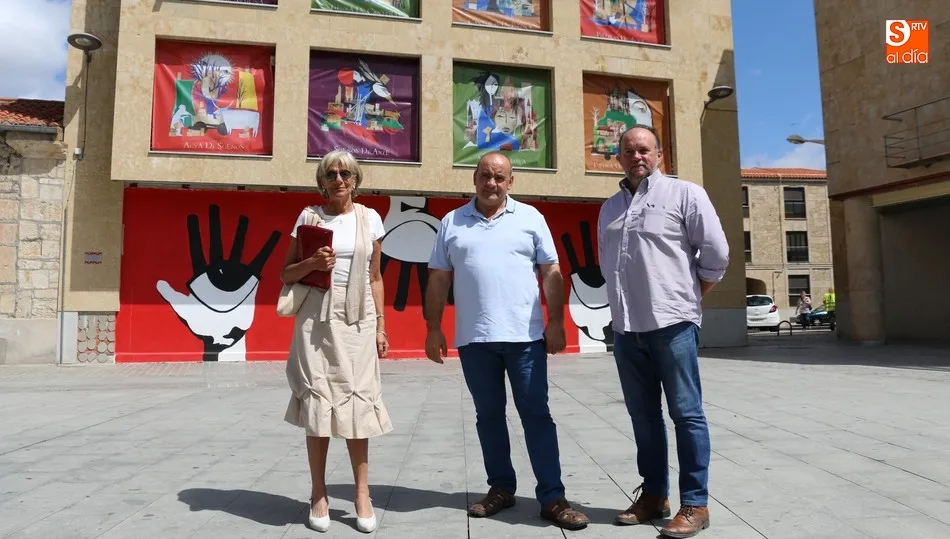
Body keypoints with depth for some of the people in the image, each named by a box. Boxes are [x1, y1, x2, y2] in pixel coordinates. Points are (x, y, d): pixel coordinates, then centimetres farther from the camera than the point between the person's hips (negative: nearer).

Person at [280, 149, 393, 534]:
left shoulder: (370, 218, 8)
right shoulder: (309, 216, 4)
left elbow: (375, 277, 11)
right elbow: (286, 275, 6)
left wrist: (380, 324, 6)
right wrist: (312, 263, -14)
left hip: (357, 319, 1)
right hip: (316, 317, 0)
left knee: (357, 400, 1)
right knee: (318, 401, 1)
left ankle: (362, 493, 14)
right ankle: (319, 495, 15)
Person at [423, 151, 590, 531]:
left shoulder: (530, 217, 5)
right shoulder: (451, 223, 9)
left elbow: (551, 274, 3)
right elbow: (438, 280, 9)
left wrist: (556, 322, -4)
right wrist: (433, 328, 5)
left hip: (525, 335, -1)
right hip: (473, 339, 2)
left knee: (536, 414, 2)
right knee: (488, 415, 11)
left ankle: (552, 498, 10)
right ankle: (500, 488, 26)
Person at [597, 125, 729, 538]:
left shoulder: (684, 194, -1)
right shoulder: (610, 208, 16)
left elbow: (716, 253, -3)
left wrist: (689, 298, 3)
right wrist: (624, 299, 15)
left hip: (672, 322, -5)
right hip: (626, 327, 6)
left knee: (686, 413, 0)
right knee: (643, 414, 12)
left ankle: (695, 504, 10)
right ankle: (654, 494, 24)